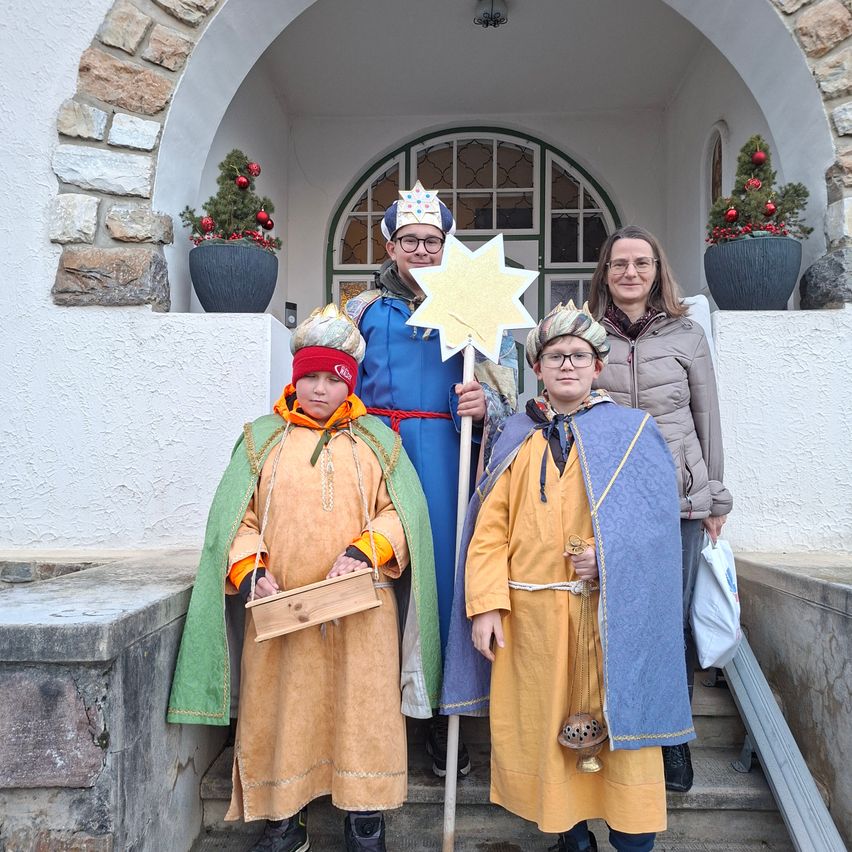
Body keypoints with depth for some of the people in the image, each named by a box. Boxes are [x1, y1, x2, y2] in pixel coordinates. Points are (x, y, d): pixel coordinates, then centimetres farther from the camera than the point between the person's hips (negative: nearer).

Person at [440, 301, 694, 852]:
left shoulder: (632, 431, 4)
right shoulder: (518, 437, 10)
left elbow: (657, 520, -2)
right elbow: (490, 526, 3)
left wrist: (611, 558, -17)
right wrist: (485, 604, -5)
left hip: (609, 611, -2)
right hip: (531, 613, 3)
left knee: (616, 720, 1)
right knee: (544, 723, 9)